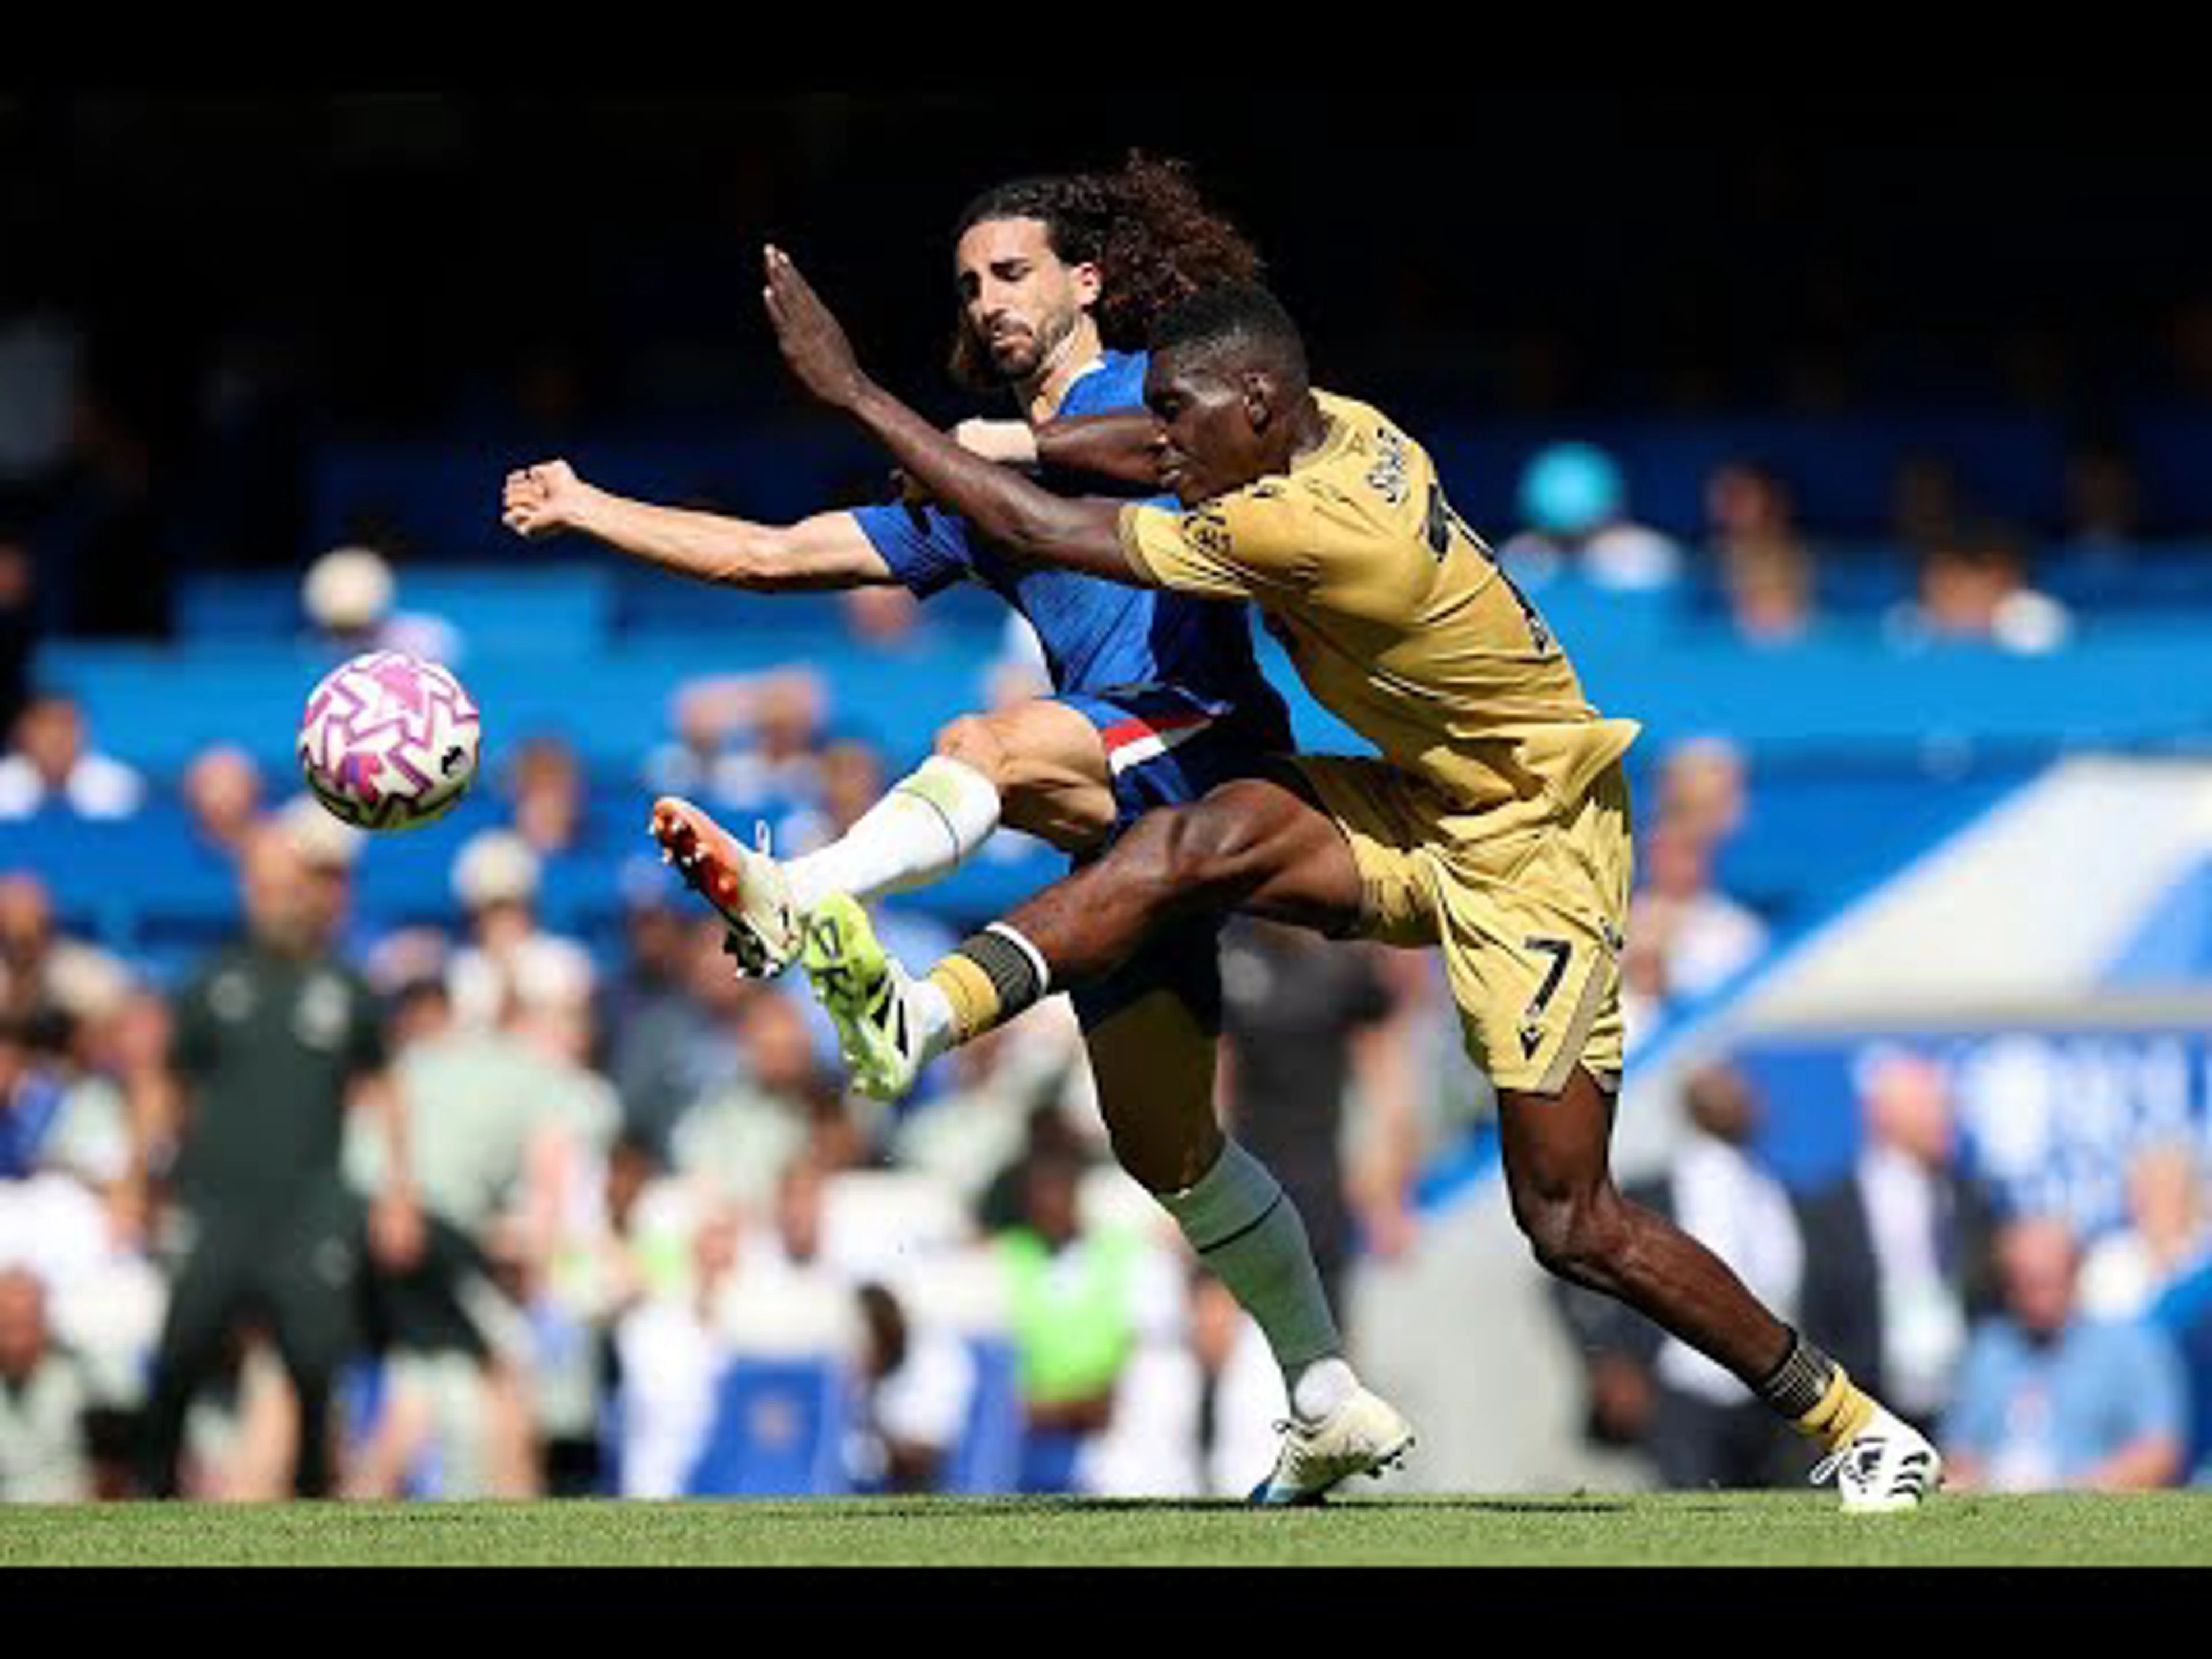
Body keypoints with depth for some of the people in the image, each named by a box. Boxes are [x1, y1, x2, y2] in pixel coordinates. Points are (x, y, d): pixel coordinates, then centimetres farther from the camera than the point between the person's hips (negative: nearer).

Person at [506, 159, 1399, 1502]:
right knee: (1165, 1149, 9)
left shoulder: (1149, 383, 9)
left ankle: (797, 903, -61)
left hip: (1210, 740, -8)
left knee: (992, 744, -35)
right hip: (1128, 825, 8)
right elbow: (775, 554, 26)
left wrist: (1029, 443, -13)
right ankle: (1336, 1405, 17)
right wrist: (590, 509, 22)